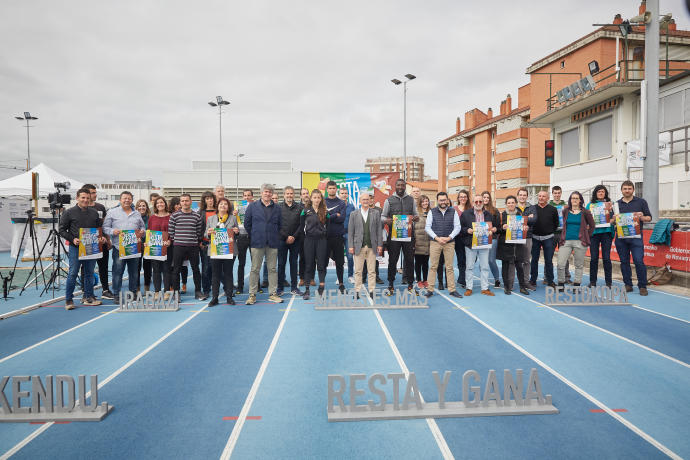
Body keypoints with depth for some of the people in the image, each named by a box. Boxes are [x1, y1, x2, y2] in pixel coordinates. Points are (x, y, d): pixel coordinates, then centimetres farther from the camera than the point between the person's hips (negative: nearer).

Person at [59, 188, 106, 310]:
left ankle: (89, 297, 18)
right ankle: (68, 300, 5)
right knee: (72, 274, -4)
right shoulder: (69, 213, 0)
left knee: (89, 274, 9)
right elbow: (62, 230, 1)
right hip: (75, 248, -4)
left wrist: (100, 238, 0)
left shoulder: (94, 213, 12)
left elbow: (99, 228, 19)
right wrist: (72, 239, -13)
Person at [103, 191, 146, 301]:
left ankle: (133, 292, 21)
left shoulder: (137, 214, 16)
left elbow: (142, 227, 22)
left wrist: (142, 232, 1)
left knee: (134, 271, 9)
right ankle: (116, 294, 7)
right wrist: (113, 231, -16)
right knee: (117, 271, -2)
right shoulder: (112, 212, 5)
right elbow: (105, 228, 3)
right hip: (119, 247, -3)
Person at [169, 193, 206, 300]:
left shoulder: (197, 216, 5)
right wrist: (175, 240, 0)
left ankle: (198, 291, 16)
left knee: (196, 269, 6)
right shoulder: (174, 215, 1)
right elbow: (170, 231, 2)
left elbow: (199, 231, 9)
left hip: (193, 247, 1)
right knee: (176, 270, 3)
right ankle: (176, 292, 14)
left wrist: (199, 242, 4)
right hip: (178, 246, -1)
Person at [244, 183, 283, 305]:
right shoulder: (252, 206, 4)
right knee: (255, 269, 1)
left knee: (272, 269, 6)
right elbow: (247, 223, 6)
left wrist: (275, 237, 11)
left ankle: (273, 294, 13)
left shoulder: (277, 208, 10)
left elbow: (280, 225, 15)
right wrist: (254, 236, 6)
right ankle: (252, 295, 7)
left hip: (272, 243, 2)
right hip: (257, 243, -2)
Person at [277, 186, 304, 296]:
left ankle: (294, 287, 14)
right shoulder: (279, 207, 1)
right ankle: (280, 288, 10)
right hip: (282, 239, -1)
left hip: (295, 240, 1)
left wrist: (294, 236, -7)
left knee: (294, 263, 8)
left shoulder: (299, 207, 5)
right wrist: (286, 237, -8)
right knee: (281, 263, 2)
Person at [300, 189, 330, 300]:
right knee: (308, 265, 3)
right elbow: (301, 226, 6)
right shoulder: (306, 211, 1)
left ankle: (321, 289, 11)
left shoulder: (325, 212, 4)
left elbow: (328, 226, 9)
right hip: (309, 240, -1)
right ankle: (307, 290, 9)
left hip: (322, 240, 1)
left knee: (321, 264, 2)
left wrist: (324, 235, 4)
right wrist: (306, 235, 6)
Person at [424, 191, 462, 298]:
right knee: (433, 266, 0)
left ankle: (452, 290, 10)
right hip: (435, 242, -1)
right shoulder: (432, 212, 6)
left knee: (449, 267, 4)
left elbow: (457, 227, 5)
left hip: (449, 243, 1)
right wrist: (437, 238, -9)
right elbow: (427, 227, 2)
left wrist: (449, 237, -9)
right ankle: (430, 290, 4)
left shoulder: (453, 212, 8)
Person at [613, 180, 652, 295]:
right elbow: (612, 221, 17)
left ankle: (642, 286, 0)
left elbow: (649, 218, 7)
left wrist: (641, 217, -14)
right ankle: (628, 285, 16)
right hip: (620, 237, 3)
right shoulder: (617, 204, 13)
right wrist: (614, 218, -6)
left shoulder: (641, 202, 7)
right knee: (624, 262, 6)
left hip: (635, 236, -3)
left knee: (639, 261, -10)